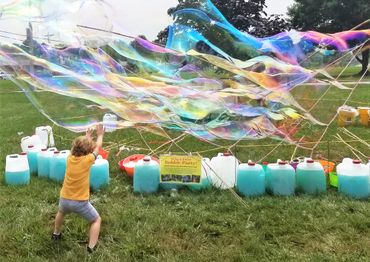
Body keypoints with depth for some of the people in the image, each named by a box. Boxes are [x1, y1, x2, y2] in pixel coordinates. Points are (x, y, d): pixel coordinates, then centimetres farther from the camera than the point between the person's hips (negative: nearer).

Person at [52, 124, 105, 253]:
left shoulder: (70, 158, -3)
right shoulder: (86, 160, -15)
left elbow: (79, 147, 19)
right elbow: (97, 148, 3)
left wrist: (88, 136, 31)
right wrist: (100, 135, 18)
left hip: (64, 199, 5)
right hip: (80, 202, -5)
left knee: (61, 212, 39)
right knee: (96, 220, 15)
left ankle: (56, 234, 54)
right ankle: (91, 247, 4)